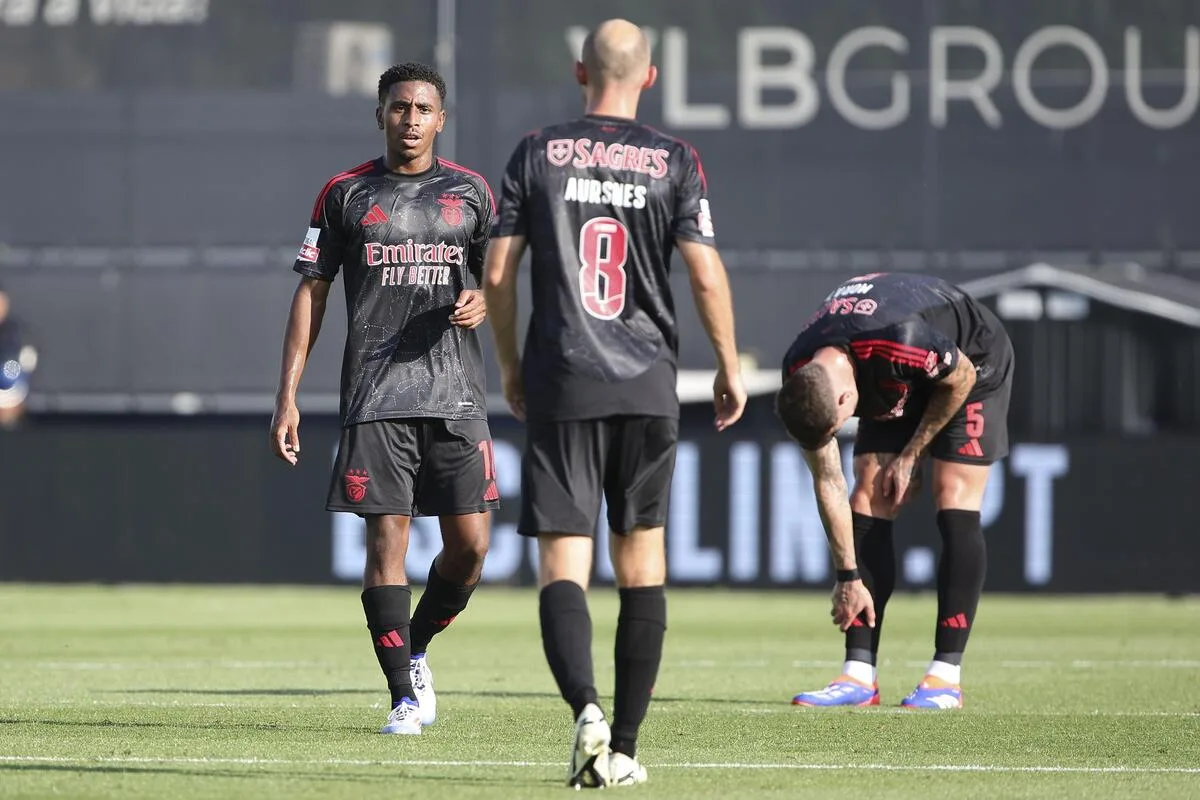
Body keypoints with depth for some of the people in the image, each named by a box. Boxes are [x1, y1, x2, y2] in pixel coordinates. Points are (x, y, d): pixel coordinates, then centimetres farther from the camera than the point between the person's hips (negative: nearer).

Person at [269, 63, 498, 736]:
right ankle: (406, 695, -3)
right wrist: (288, 396, 2)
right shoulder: (346, 194, 7)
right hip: (376, 395, -2)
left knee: (469, 544, -3)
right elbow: (312, 292, 8)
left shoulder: (469, 192, 10)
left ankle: (415, 648, 23)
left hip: (456, 394, 2)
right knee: (387, 535, -7)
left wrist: (481, 303, -8)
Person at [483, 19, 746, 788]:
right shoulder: (674, 162, 1)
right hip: (648, 387, 1)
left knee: (563, 565, -3)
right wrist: (730, 368, 9)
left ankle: (586, 707, -28)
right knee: (642, 565, 12)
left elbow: (497, 273, 2)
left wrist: (510, 366, 16)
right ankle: (625, 746, 12)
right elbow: (707, 275, -5)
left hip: (559, 386, -1)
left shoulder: (538, 154, 3)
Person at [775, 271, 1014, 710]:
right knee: (869, 499, -8)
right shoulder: (800, 379, -24)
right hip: (899, 389, 5)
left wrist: (910, 455, -14)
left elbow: (961, 378, -21)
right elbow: (827, 482, -13)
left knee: (954, 499, -17)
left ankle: (946, 676, -17)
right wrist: (848, 576, -12)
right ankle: (859, 675, -9)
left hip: (974, 364, -5)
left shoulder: (902, 341, -43)